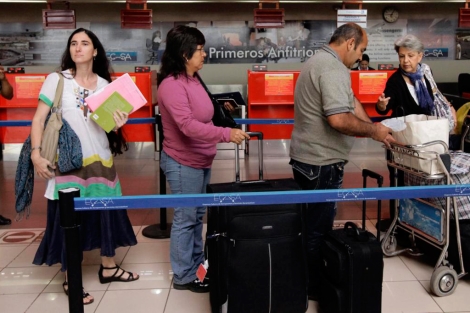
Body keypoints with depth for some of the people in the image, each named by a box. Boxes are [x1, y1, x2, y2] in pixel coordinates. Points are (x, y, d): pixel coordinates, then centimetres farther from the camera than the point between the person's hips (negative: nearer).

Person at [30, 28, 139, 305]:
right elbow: (39, 119, -4)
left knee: (108, 212, 11)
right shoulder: (56, 80, -2)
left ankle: (109, 267, 29)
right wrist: (36, 153, -14)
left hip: (101, 160, 4)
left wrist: (117, 124, -12)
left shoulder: (104, 84, 7)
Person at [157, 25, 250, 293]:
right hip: (183, 164, -9)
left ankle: (197, 263, 34)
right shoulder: (172, 85, -22)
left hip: (200, 160, 9)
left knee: (198, 215, 19)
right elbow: (188, 126, -32)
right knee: (185, 219, 1)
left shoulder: (193, 79, 7)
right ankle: (183, 277, 15)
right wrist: (226, 134, -36)